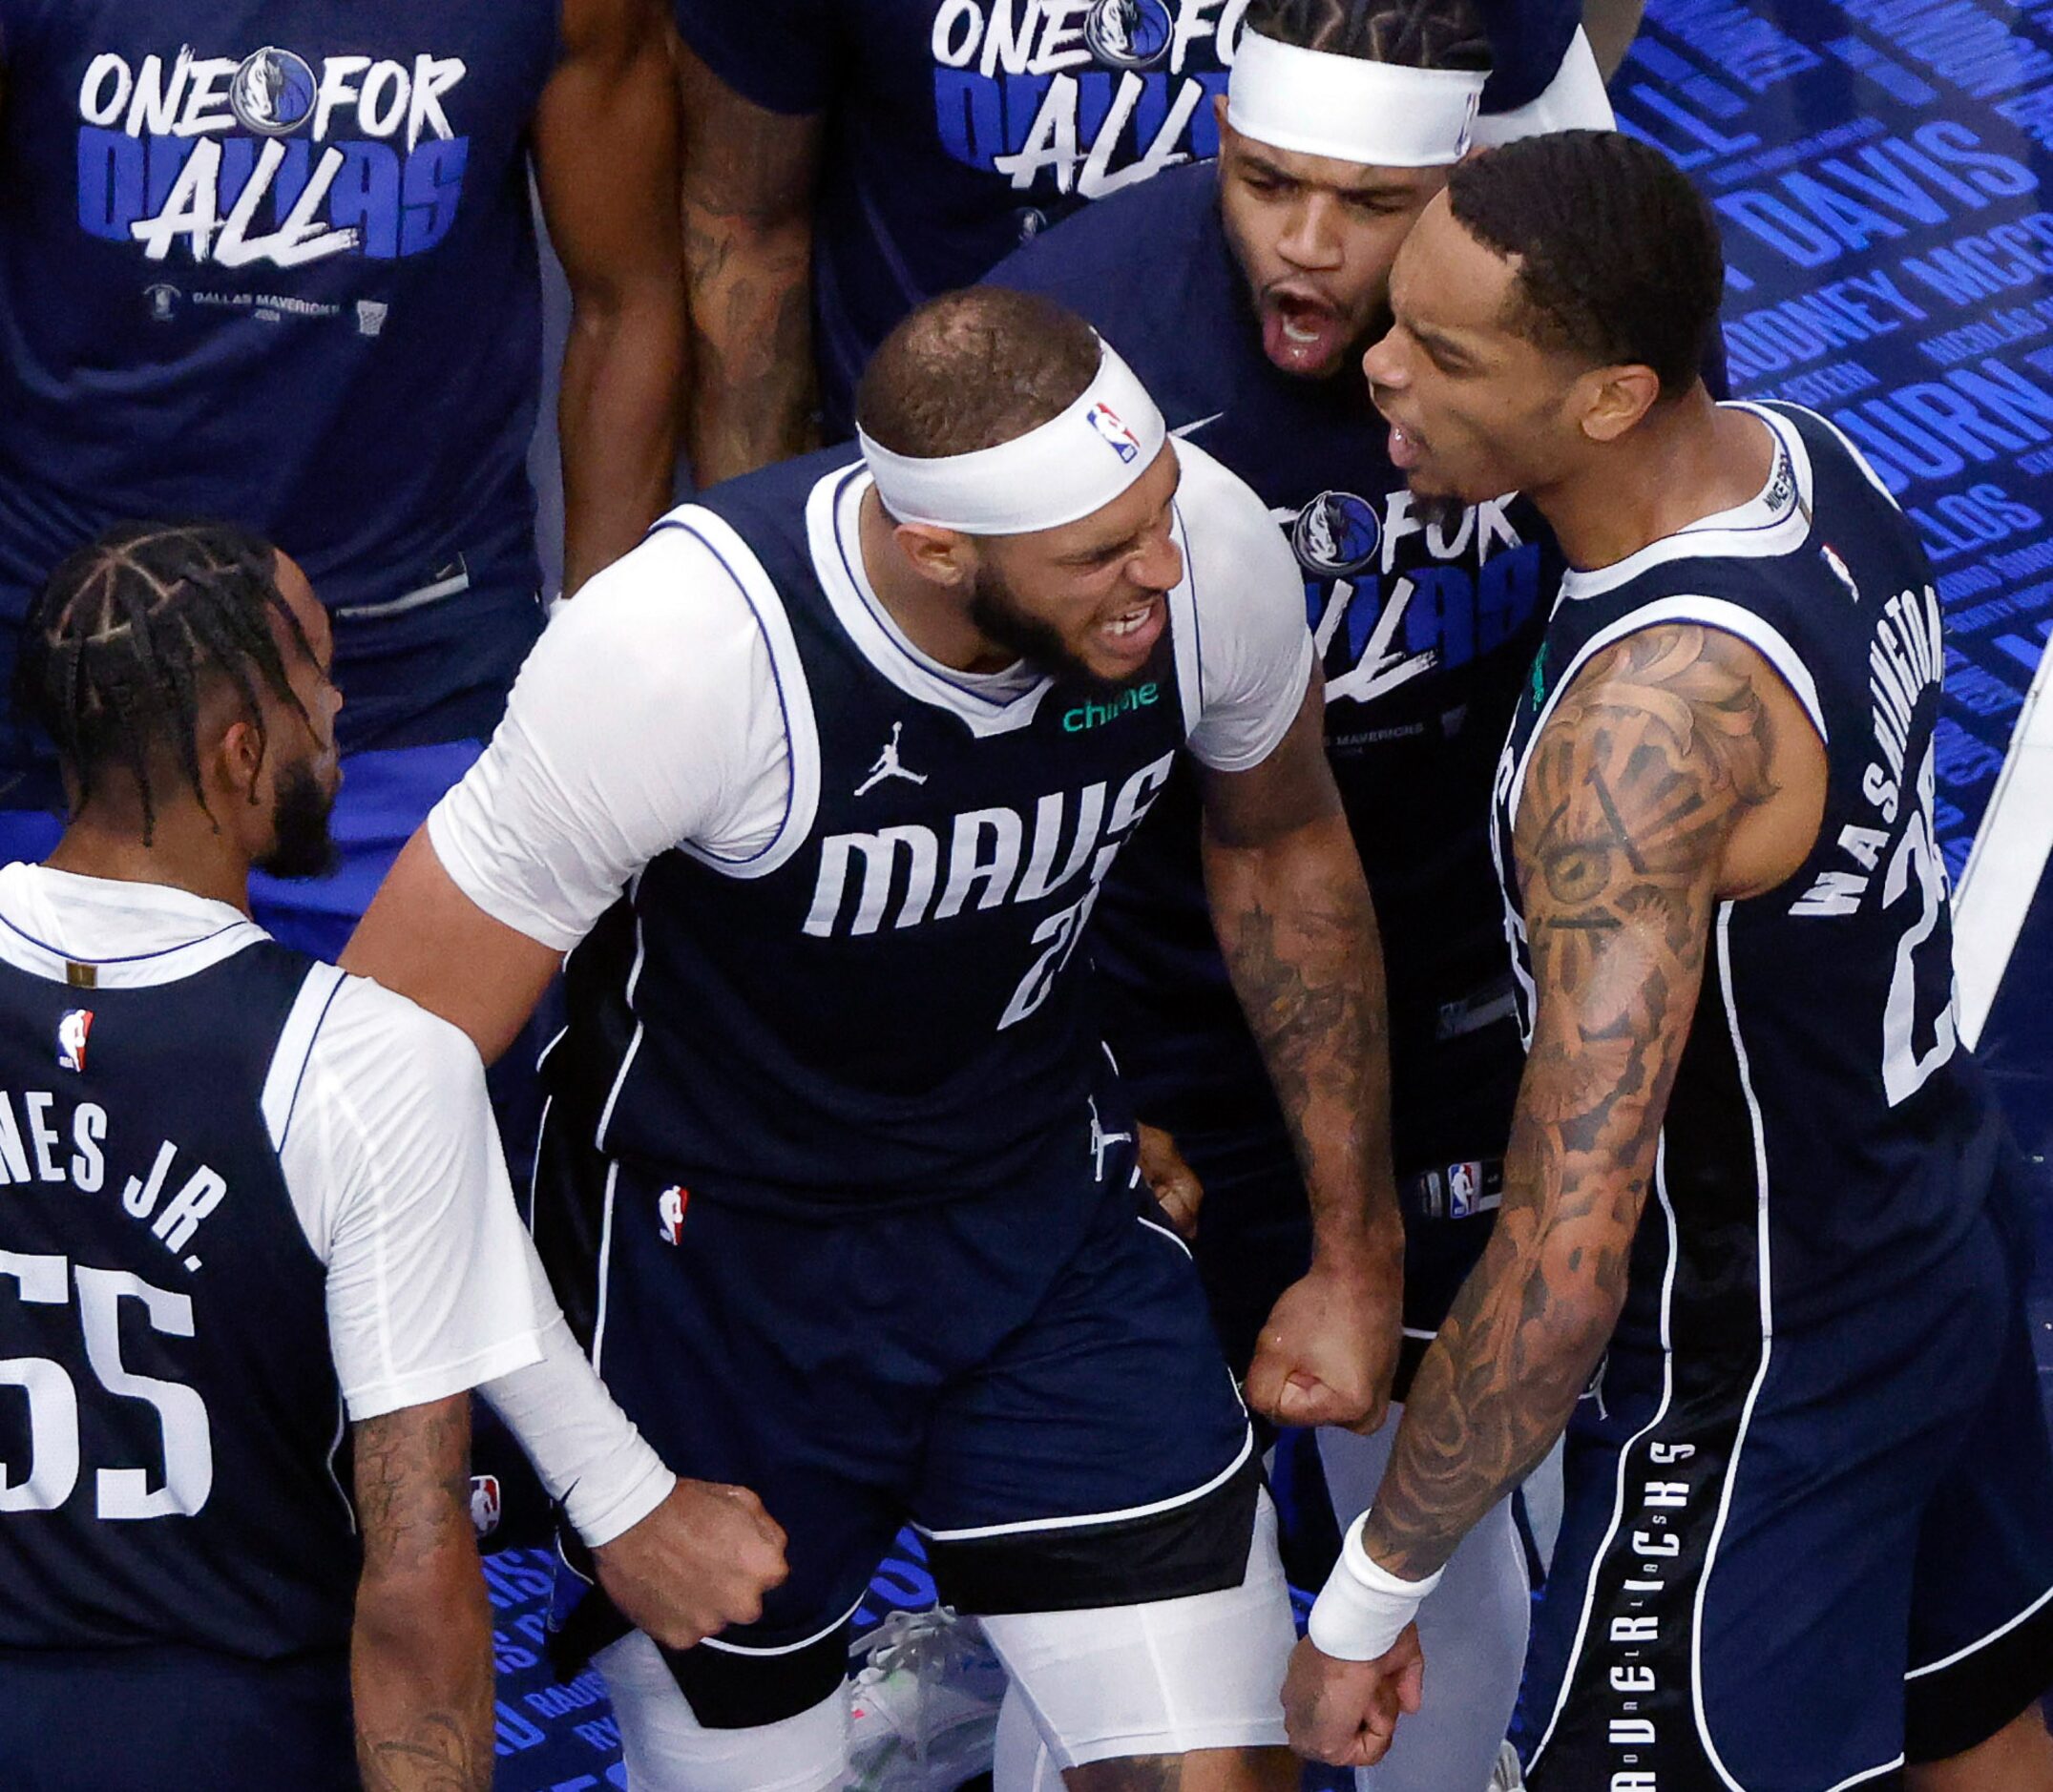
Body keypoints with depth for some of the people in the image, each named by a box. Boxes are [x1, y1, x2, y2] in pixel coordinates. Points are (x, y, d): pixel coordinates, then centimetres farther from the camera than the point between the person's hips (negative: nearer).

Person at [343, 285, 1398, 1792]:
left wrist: (1359, 1253, 10)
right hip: (711, 1254, -3)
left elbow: (1283, 844, 5)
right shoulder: (687, 644, -31)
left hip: (1043, 1207, 3)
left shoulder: (1208, 553, -18)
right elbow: (398, 1053, -22)